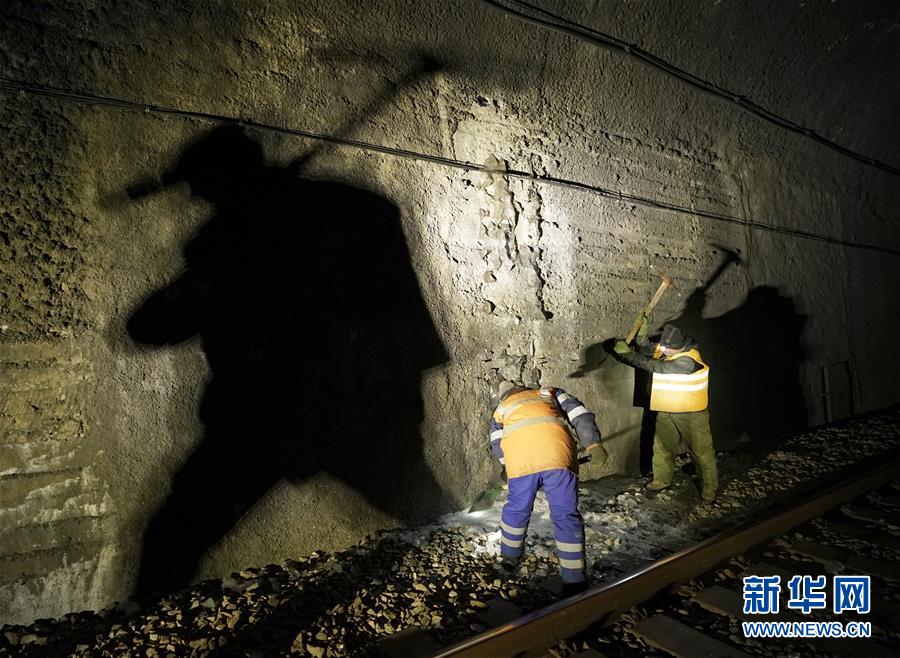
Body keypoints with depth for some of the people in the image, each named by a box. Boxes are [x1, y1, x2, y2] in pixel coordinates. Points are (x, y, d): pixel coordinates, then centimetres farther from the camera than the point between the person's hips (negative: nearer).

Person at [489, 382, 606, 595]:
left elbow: (497, 447, 29)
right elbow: (580, 415, 14)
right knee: (566, 515, 8)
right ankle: (574, 580, 9)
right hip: (558, 457, -1)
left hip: (520, 460, 1)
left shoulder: (501, 408, 32)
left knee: (516, 509, 22)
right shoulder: (551, 393, 30)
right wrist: (594, 445, 5)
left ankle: (509, 557, 42)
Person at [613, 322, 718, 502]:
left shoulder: (688, 360, -29)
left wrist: (628, 354, -32)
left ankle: (710, 486, 22)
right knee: (662, 446, 13)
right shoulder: (665, 347, -5)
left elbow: (656, 366, -31)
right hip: (666, 411, 7)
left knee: (702, 450, 7)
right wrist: (641, 336, -26)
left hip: (691, 414, -7)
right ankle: (661, 479, 29)